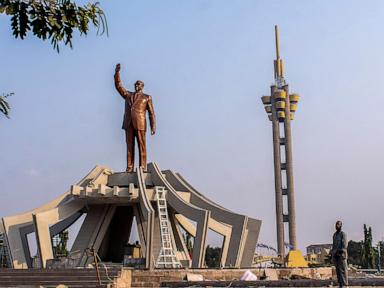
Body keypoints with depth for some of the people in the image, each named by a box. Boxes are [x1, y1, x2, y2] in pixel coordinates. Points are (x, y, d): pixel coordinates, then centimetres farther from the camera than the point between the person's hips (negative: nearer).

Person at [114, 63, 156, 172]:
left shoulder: (147, 97, 10)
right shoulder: (128, 95, 21)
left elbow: (151, 113, 5)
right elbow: (118, 86, 13)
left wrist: (153, 127, -5)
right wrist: (117, 72, 1)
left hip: (140, 124, -3)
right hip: (128, 124, 3)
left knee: (142, 146, -5)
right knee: (129, 146, 1)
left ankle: (142, 168, -5)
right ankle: (129, 168, 0)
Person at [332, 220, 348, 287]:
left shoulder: (343, 234, -5)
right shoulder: (335, 234, 17)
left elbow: (345, 244, -12)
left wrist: (341, 252, -21)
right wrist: (333, 255, 15)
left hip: (341, 254, -7)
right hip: (335, 254, 7)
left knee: (342, 269, -9)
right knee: (338, 270, 5)